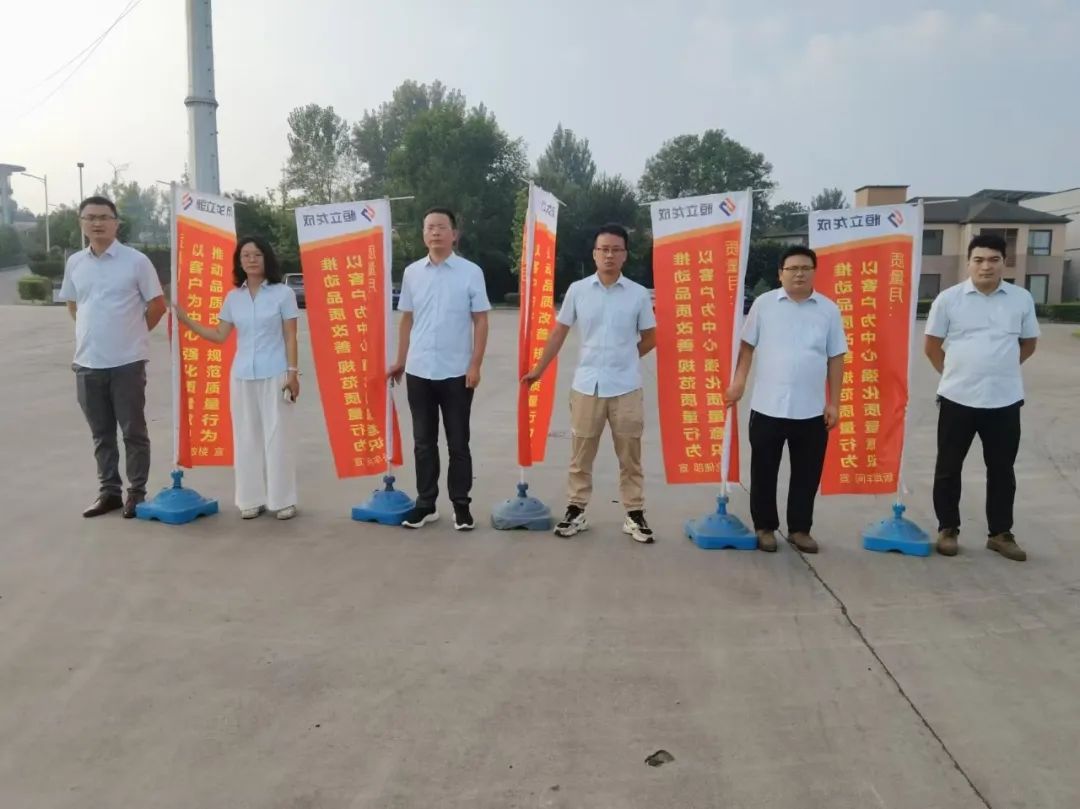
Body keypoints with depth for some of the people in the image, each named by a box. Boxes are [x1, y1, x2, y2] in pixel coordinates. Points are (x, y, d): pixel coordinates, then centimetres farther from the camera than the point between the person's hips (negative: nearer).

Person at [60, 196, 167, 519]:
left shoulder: (136, 260, -6)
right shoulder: (74, 263, 8)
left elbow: (157, 305, -1)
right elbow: (72, 306, 21)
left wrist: (133, 334, 4)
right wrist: (96, 333, 11)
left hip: (127, 362, -4)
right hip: (88, 362, 5)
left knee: (134, 432, 3)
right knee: (101, 433, 12)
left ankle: (137, 493, 14)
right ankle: (109, 491, 23)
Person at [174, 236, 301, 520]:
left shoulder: (283, 293, -2)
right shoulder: (233, 297, 8)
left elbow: (290, 337, -3)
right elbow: (220, 335, 10)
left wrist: (293, 372, -8)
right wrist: (186, 320, 3)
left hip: (275, 375, -4)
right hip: (242, 376, 4)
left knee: (277, 436, 0)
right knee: (246, 438, 6)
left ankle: (283, 500, 8)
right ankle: (252, 499, 15)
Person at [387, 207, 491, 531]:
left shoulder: (471, 272, -3)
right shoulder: (412, 272, 7)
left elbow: (480, 321, -3)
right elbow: (407, 320, 13)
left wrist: (475, 365, -9)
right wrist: (400, 361, 13)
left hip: (456, 372, -3)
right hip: (418, 371, 3)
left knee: (458, 443, 5)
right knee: (424, 442, 10)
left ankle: (461, 504, 16)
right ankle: (425, 504, 20)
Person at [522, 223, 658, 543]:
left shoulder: (639, 294, -1)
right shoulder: (577, 290, 1)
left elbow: (649, 339, 10)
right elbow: (559, 333, 7)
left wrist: (622, 359, 6)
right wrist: (538, 370, 9)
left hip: (626, 388, 0)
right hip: (586, 386, 1)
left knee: (630, 455, 8)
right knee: (580, 454, 9)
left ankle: (635, 515, 19)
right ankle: (576, 511, 22)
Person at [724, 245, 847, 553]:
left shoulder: (829, 309, 3)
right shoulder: (764, 304, 0)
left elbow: (835, 359, 5)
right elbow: (747, 345, 6)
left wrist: (834, 403, 3)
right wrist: (739, 380, -5)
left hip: (812, 410, 1)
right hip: (767, 406, -1)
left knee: (806, 474, 9)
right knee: (764, 472, 7)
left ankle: (799, 529, 24)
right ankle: (764, 527, 22)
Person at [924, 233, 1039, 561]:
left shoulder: (1022, 299, 2)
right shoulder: (949, 298, -4)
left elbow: (1029, 343, 15)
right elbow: (932, 346, 3)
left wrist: (1001, 367, 11)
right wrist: (955, 373, 5)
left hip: (1005, 400, 2)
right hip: (957, 399, -1)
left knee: (1002, 470, 11)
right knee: (948, 467, 7)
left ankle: (1001, 533, 24)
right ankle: (948, 529, 21)